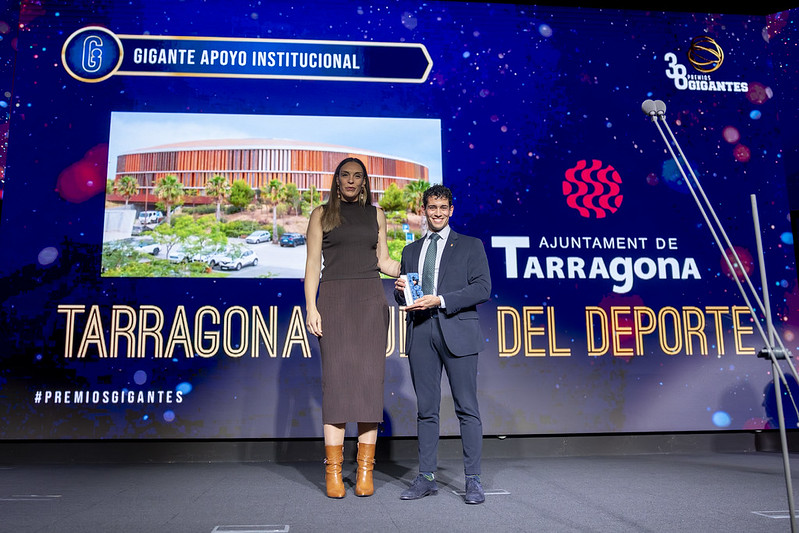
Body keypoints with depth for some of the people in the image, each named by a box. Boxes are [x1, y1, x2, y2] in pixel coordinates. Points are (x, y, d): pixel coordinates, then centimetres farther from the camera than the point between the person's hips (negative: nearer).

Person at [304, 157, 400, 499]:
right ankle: (333, 470, -4)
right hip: (334, 299, -2)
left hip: (370, 300, 2)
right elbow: (313, 263, 4)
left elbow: (383, 261, 17)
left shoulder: (375, 214, 17)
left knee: (370, 377, -4)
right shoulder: (322, 214, 10)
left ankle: (365, 470, 0)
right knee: (336, 376, -8)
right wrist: (311, 306, -6)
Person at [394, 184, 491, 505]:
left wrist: (440, 300, -13)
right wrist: (400, 289, -2)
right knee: (426, 409, 6)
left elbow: (482, 288, -4)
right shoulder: (411, 251, 21)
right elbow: (402, 297, 23)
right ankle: (426, 477, 14)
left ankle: (473, 480, 4)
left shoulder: (470, 245, 9)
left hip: (457, 331, -3)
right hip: (420, 333, 4)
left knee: (467, 408, -3)